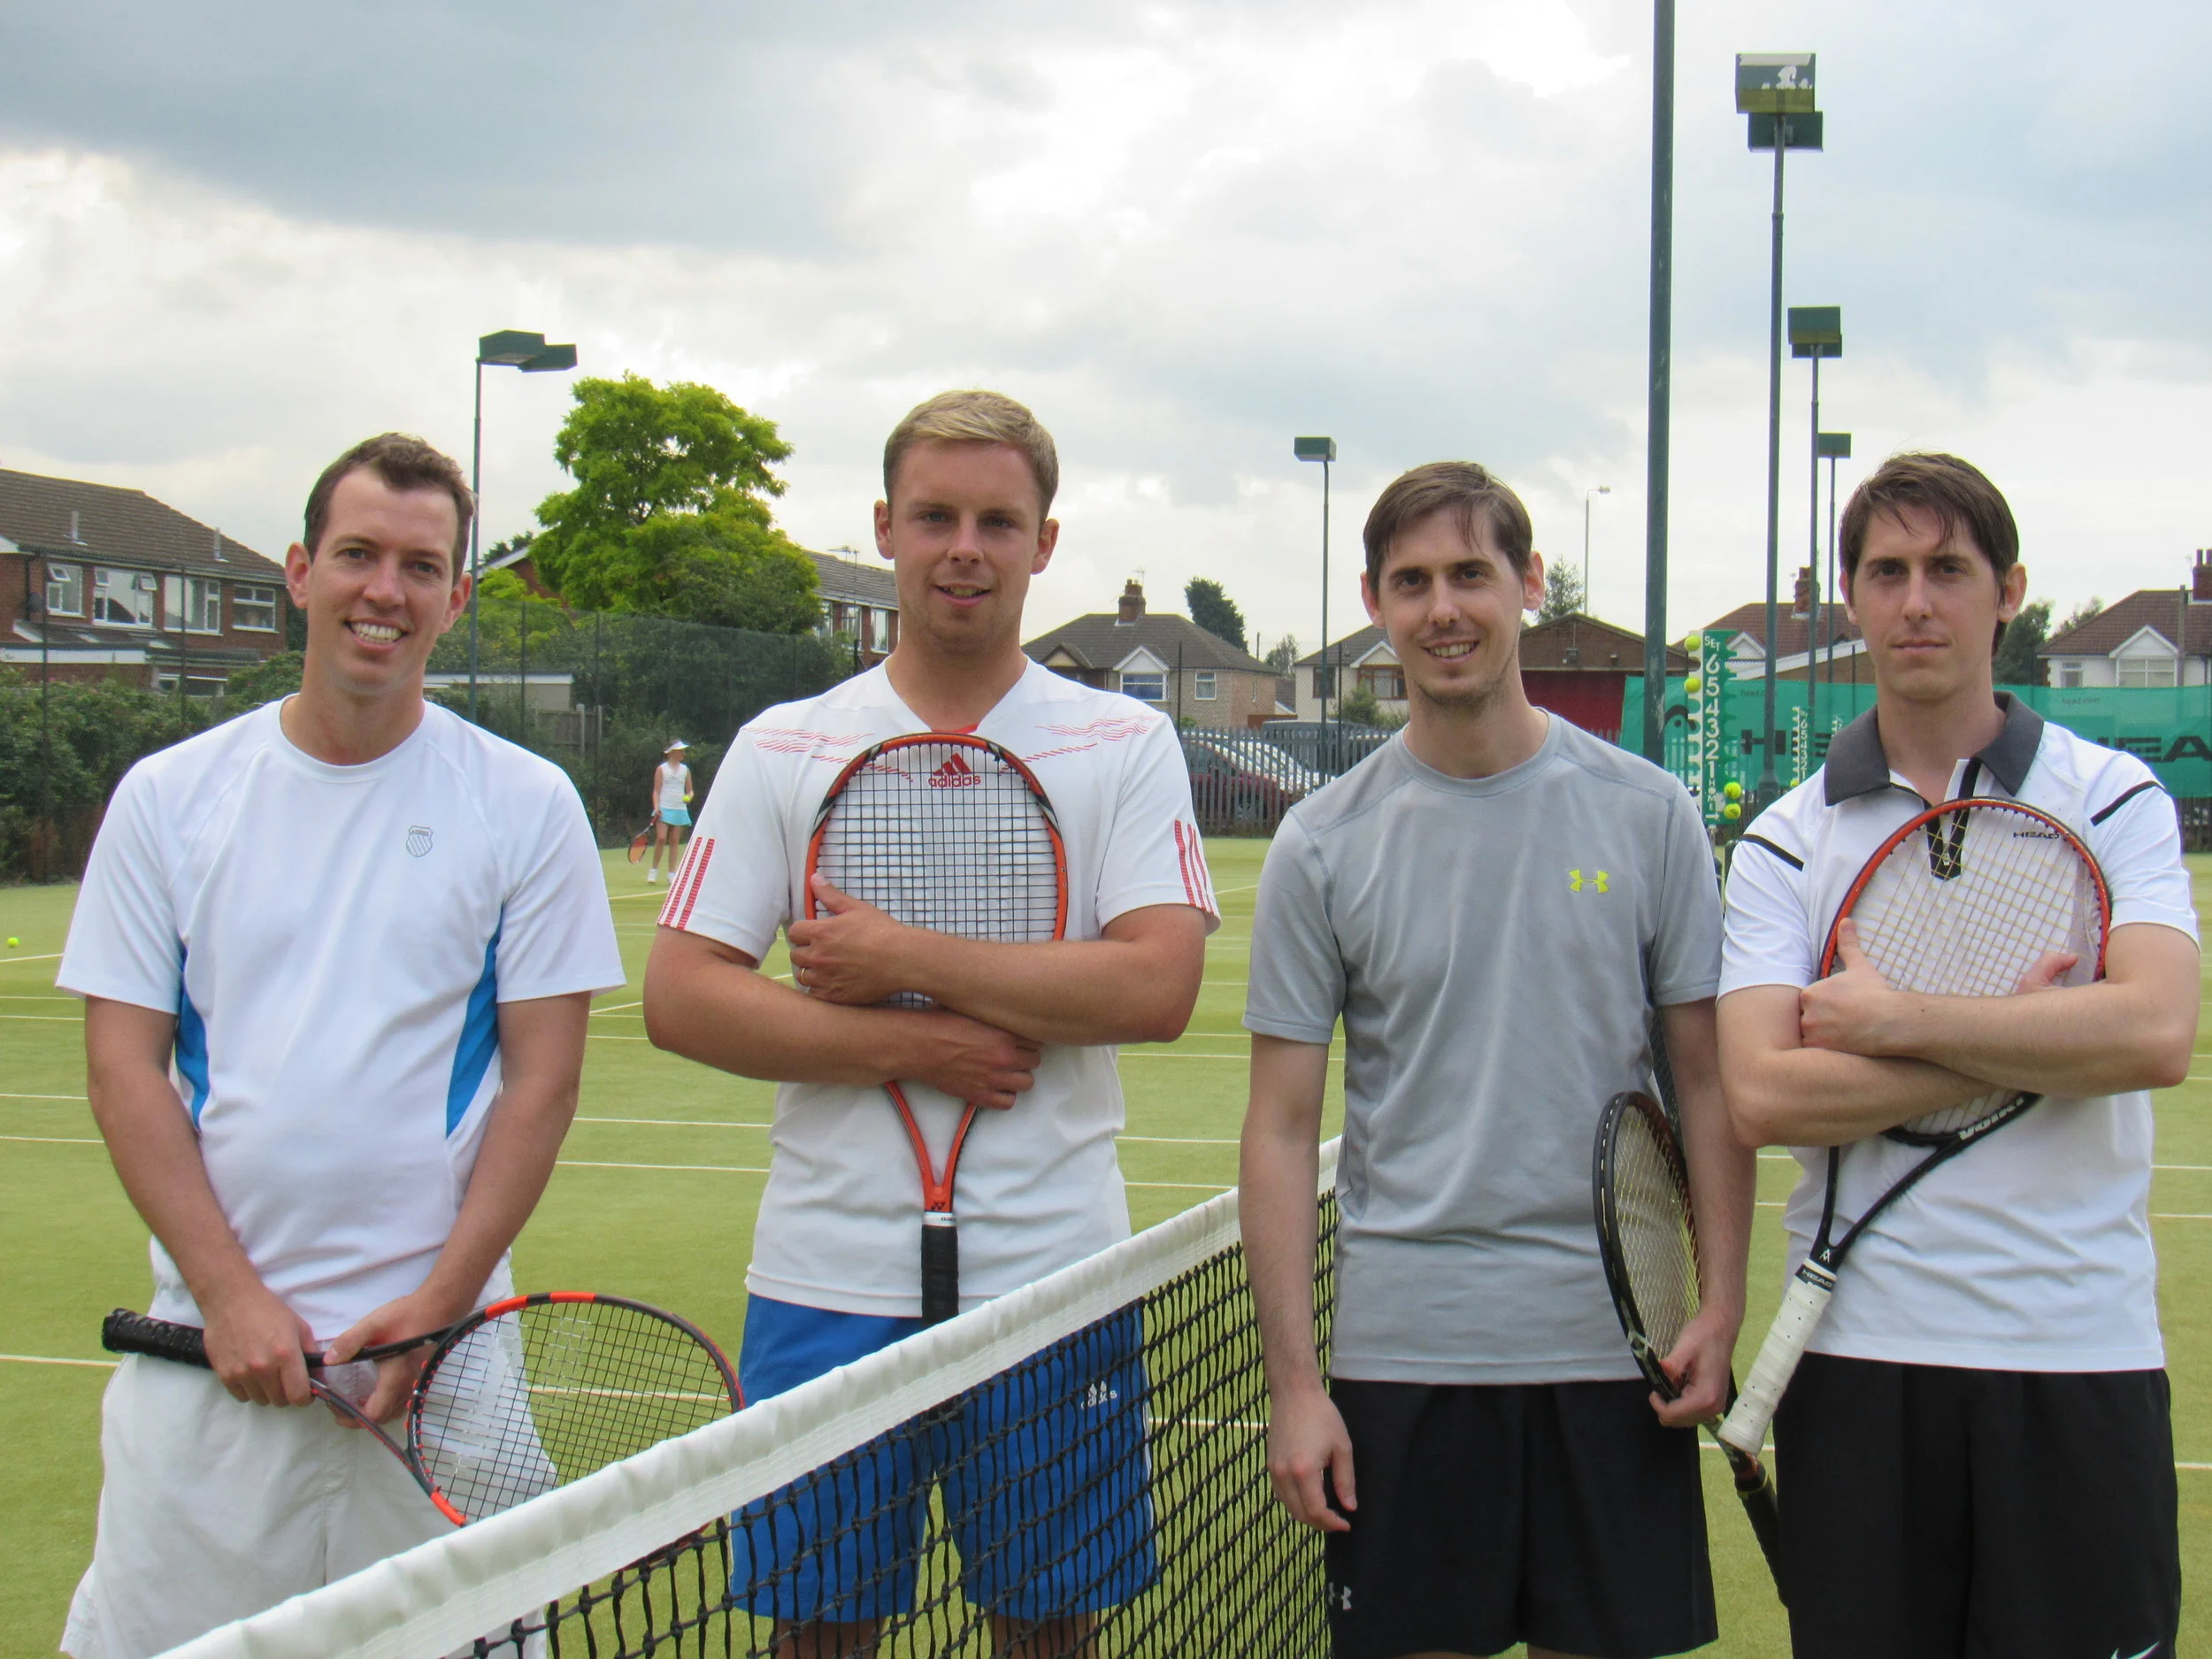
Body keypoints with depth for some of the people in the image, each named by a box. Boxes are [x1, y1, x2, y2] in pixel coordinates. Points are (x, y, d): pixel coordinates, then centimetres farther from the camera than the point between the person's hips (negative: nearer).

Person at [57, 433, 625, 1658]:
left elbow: (541, 1078, 0)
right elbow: (125, 1065, 2)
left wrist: (440, 1302, -10)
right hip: (210, 1342, 1)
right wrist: (228, 1293, -8)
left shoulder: (526, 804, 2)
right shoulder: (167, 796, 5)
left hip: (438, 1341, -1)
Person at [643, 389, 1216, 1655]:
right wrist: (907, 1045, -13)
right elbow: (678, 996, -2)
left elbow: (1159, 987, -11)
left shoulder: (1126, 744, 3)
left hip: (1052, 1277, -1)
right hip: (829, 1281, 1)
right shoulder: (783, 748, 6)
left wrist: (906, 959, -13)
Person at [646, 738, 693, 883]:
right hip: (664, 810, -3)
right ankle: (654, 869, 0)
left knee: (675, 841, 1)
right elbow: (656, 790, 1)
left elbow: (689, 790, 17)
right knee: (661, 839, -14)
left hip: (680, 810, 3)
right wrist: (656, 807, -12)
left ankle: (672, 873, 4)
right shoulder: (661, 769, 3)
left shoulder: (685, 770, 12)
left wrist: (689, 797, -6)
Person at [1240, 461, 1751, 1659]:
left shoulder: (1647, 814, 1)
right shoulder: (1323, 843, 0)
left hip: (1614, 1347, 1)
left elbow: (1707, 1080, 5)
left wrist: (1721, 1304, -5)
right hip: (1401, 1350, 0)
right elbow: (1282, 1127, 0)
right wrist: (1292, 1379, -6)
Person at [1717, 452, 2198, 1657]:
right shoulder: (1785, 843, 5)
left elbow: (2156, 1034, -14)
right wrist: (2018, 1039, -12)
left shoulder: (2113, 798, 4)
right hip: (1858, 1357, 1)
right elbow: (1761, 1096, -10)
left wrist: (1897, 1021, -12)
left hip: (2079, 1351, -1)